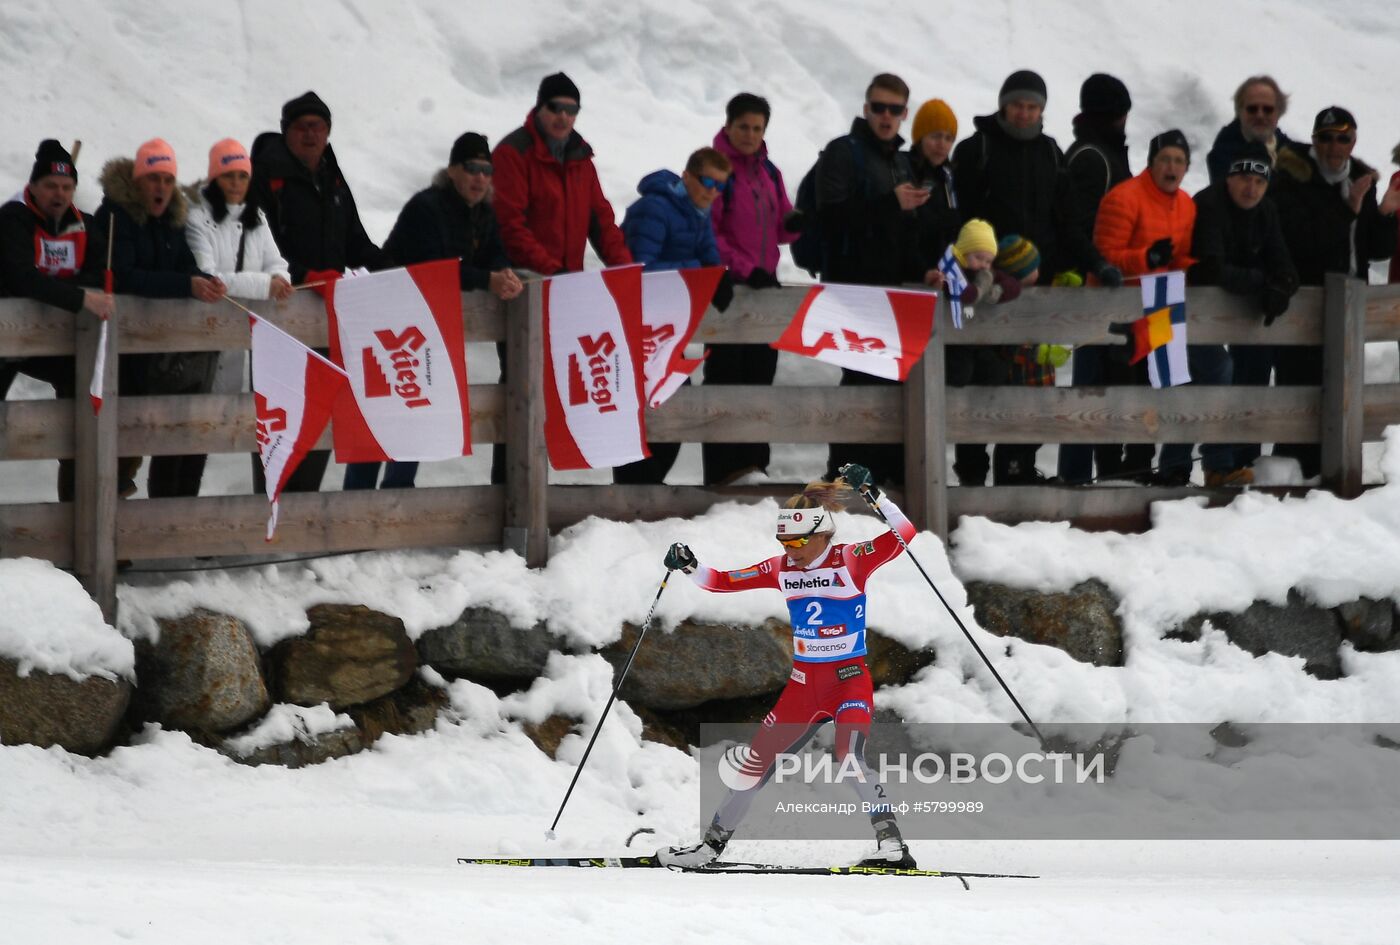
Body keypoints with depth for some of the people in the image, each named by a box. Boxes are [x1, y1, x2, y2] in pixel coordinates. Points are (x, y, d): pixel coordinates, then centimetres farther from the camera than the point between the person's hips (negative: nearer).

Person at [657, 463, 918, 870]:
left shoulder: (851, 560, -12)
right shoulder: (782, 569, 2)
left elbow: (904, 534, -25)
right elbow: (723, 581, 6)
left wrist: (872, 493, -36)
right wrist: (689, 566, -12)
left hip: (850, 680, -6)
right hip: (804, 681, 6)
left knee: (849, 757, -27)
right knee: (758, 759, 8)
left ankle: (892, 844, -24)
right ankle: (712, 842, 21)